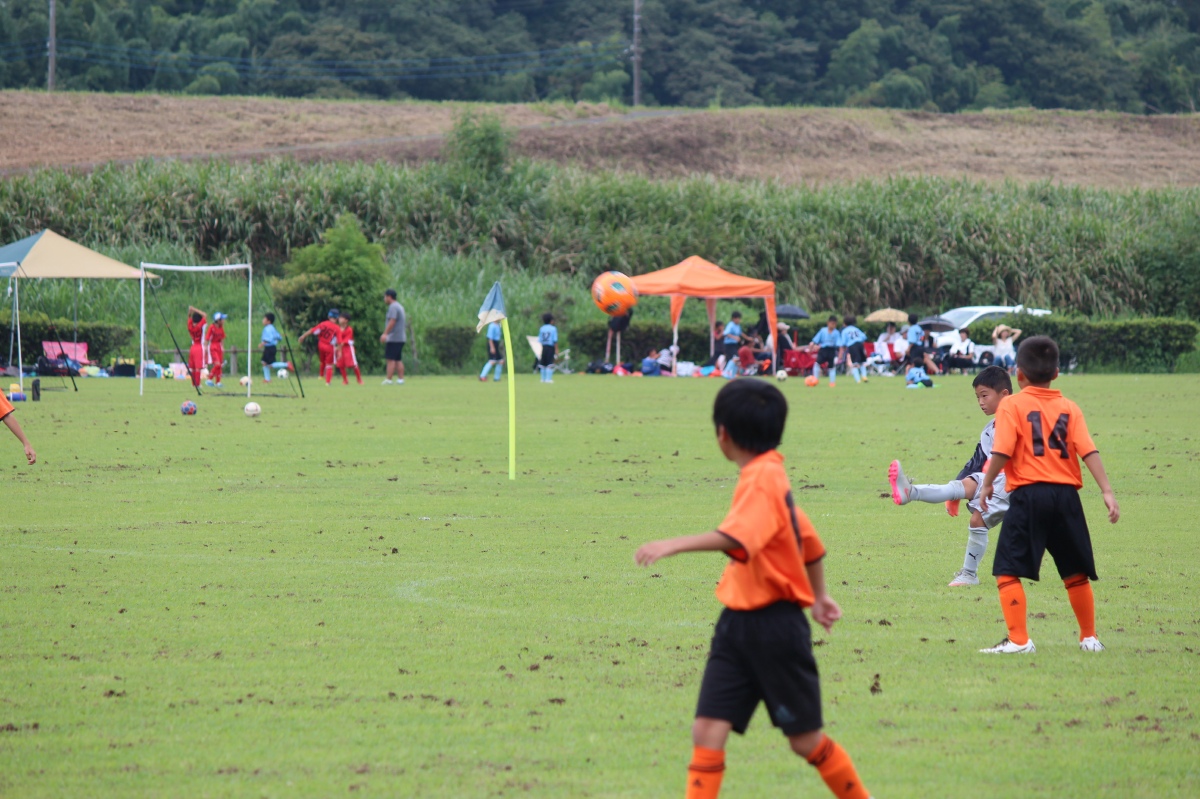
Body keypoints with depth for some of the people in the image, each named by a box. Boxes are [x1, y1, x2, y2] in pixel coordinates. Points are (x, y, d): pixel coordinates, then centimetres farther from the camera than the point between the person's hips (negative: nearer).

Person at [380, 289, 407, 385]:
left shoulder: (393, 307, -11)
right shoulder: (399, 306, 19)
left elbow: (392, 321, -21)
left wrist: (385, 334, -24)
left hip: (393, 338, -10)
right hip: (401, 338, 10)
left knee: (390, 359, -9)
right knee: (398, 360, 10)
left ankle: (389, 380, -11)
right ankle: (401, 379, 8)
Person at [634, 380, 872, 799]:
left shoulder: (760, 481, -17)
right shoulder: (771, 475, 13)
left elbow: (737, 537, -37)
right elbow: (809, 541, 25)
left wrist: (675, 545, -46)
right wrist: (818, 594, 37)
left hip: (774, 626, -9)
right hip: (738, 623, 9)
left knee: (805, 740, 5)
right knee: (708, 731, -3)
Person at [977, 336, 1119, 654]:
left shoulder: (1012, 405, 0)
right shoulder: (1070, 408, 9)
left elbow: (1002, 451, -11)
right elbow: (1089, 451, -1)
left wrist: (987, 484, 2)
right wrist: (1107, 491, -4)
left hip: (1028, 494, -4)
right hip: (1066, 495, 4)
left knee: (1007, 570, -1)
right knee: (1076, 572, 17)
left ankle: (1018, 639, -11)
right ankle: (1089, 638, 25)